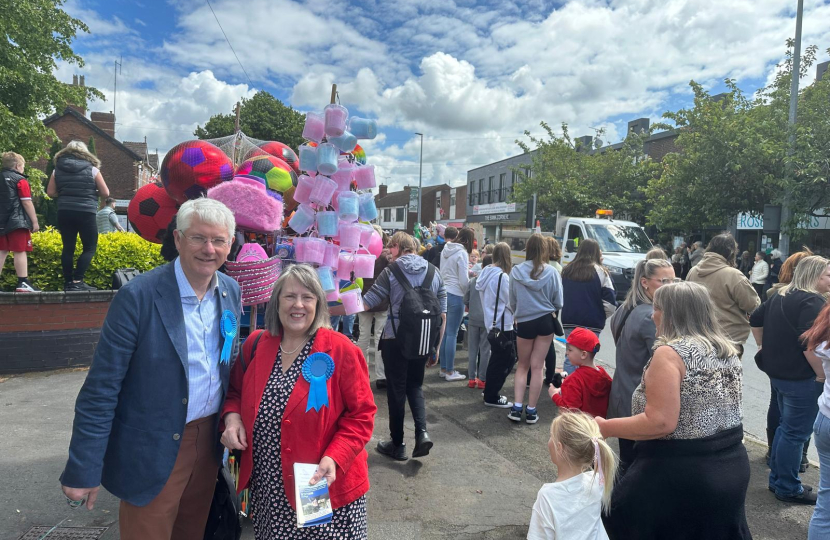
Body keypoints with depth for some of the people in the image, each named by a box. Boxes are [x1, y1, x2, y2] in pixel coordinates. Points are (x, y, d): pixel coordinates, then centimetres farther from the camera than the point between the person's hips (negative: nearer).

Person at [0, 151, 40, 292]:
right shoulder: (20, 180, -6)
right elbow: (27, 203, -11)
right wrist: (35, 222, -8)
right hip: (18, 222, -7)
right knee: (20, 251, -6)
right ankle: (23, 283, -9)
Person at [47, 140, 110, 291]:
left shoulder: (58, 169, 9)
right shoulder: (92, 169, -1)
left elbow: (50, 192, 8)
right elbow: (105, 193, -1)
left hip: (64, 212, 4)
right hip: (86, 213, -4)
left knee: (68, 248, 9)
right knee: (90, 247, 3)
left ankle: (68, 283, 11)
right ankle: (77, 281, -8)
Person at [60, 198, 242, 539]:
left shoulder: (231, 291, -2)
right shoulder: (138, 296, -19)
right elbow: (100, 390, -16)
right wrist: (83, 470, -14)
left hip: (210, 441, 5)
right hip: (153, 452, -5)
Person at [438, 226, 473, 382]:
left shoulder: (445, 250, 9)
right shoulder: (462, 253, -13)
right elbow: (464, 281, -15)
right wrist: (468, 293, 4)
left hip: (444, 293, 7)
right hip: (456, 296, -7)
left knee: (445, 332, 14)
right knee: (452, 334, -1)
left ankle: (443, 368, 22)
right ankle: (450, 372, 7)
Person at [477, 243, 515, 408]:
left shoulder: (486, 273, 5)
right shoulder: (502, 276, -20)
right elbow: (510, 301, -15)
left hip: (491, 321, 9)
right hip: (502, 323, -9)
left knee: (497, 358, 19)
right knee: (507, 358, 1)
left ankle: (490, 392, 28)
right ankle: (492, 397, 7)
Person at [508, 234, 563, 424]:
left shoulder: (516, 271, -8)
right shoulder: (551, 272, -10)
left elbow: (512, 301, 2)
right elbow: (558, 303, -1)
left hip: (524, 322, 0)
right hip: (545, 321, 0)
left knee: (522, 365, 17)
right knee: (537, 367, 9)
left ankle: (516, 407, 10)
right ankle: (531, 410, 15)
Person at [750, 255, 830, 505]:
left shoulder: (781, 296, 10)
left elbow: (755, 319, 20)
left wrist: (764, 347, 24)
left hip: (778, 371, 9)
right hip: (801, 377, -9)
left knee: (786, 427, 20)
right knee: (796, 432, 2)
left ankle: (777, 479, 30)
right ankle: (788, 488, 13)